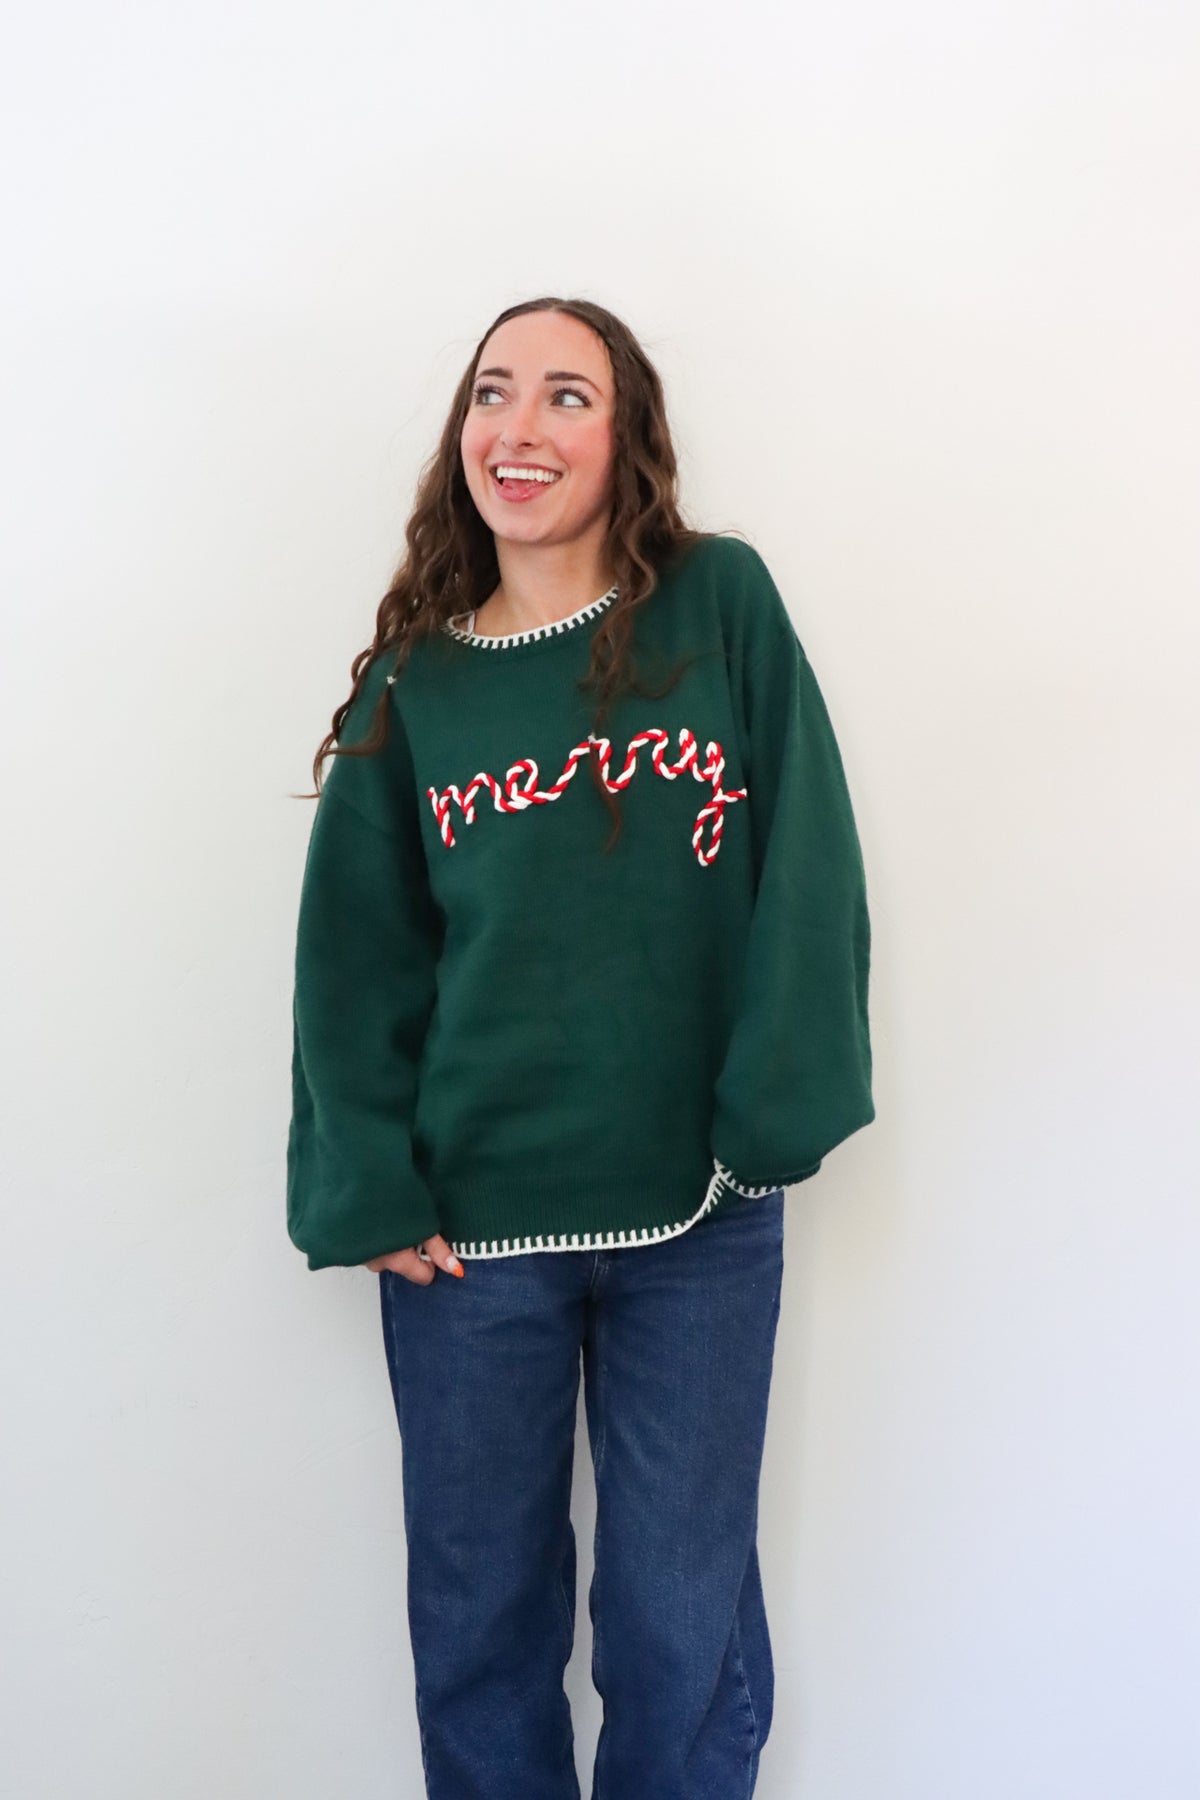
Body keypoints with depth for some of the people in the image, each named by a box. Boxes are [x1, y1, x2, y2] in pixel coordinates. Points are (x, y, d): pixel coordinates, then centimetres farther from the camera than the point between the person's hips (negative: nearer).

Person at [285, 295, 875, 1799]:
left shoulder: (725, 606, -1)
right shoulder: (413, 684, 4)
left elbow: (806, 871, -5)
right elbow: (355, 958, 3)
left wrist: (777, 1109, -11)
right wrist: (371, 1191, -5)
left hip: (699, 1218, -1)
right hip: (470, 1227, 2)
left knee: (683, 1617, 10)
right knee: (477, 1609, 13)